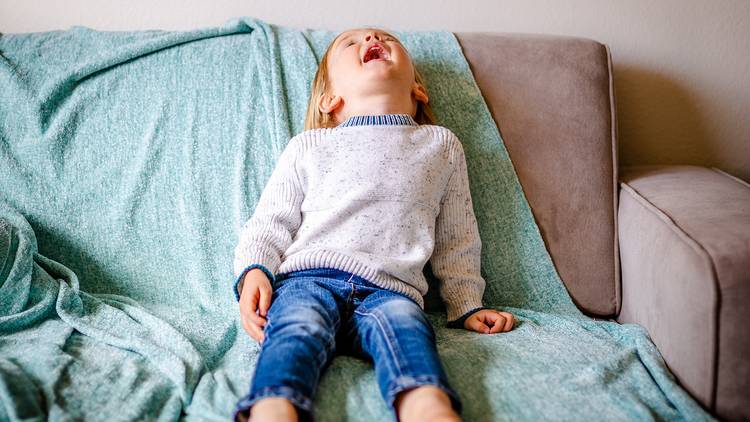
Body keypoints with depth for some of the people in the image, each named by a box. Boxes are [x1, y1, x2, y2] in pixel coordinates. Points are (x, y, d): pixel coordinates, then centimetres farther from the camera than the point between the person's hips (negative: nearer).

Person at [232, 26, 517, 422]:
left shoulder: (442, 145, 25)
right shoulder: (307, 146, 22)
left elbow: (456, 241, 28)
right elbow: (269, 223, 18)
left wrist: (466, 305, 21)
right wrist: (253, 270, -1)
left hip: (389, 289, 0)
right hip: (309, 278, 0)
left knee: (404, 320, -34)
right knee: (298, 326, -33)